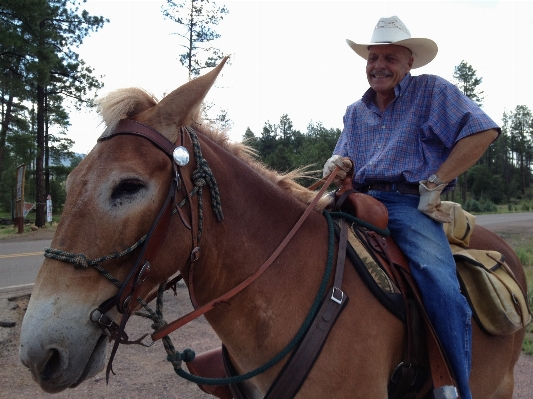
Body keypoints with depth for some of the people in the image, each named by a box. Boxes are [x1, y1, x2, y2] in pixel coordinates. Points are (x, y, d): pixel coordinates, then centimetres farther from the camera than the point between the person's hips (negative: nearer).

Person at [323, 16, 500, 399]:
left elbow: (482, 132, -7)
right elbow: (343, 159, 26)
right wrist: (336, 164, -2)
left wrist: (433, 184, -12)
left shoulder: (432, 91, 6)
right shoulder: (355, 111, 23)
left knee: (441, 286, -29)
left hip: (409, 203, -5)